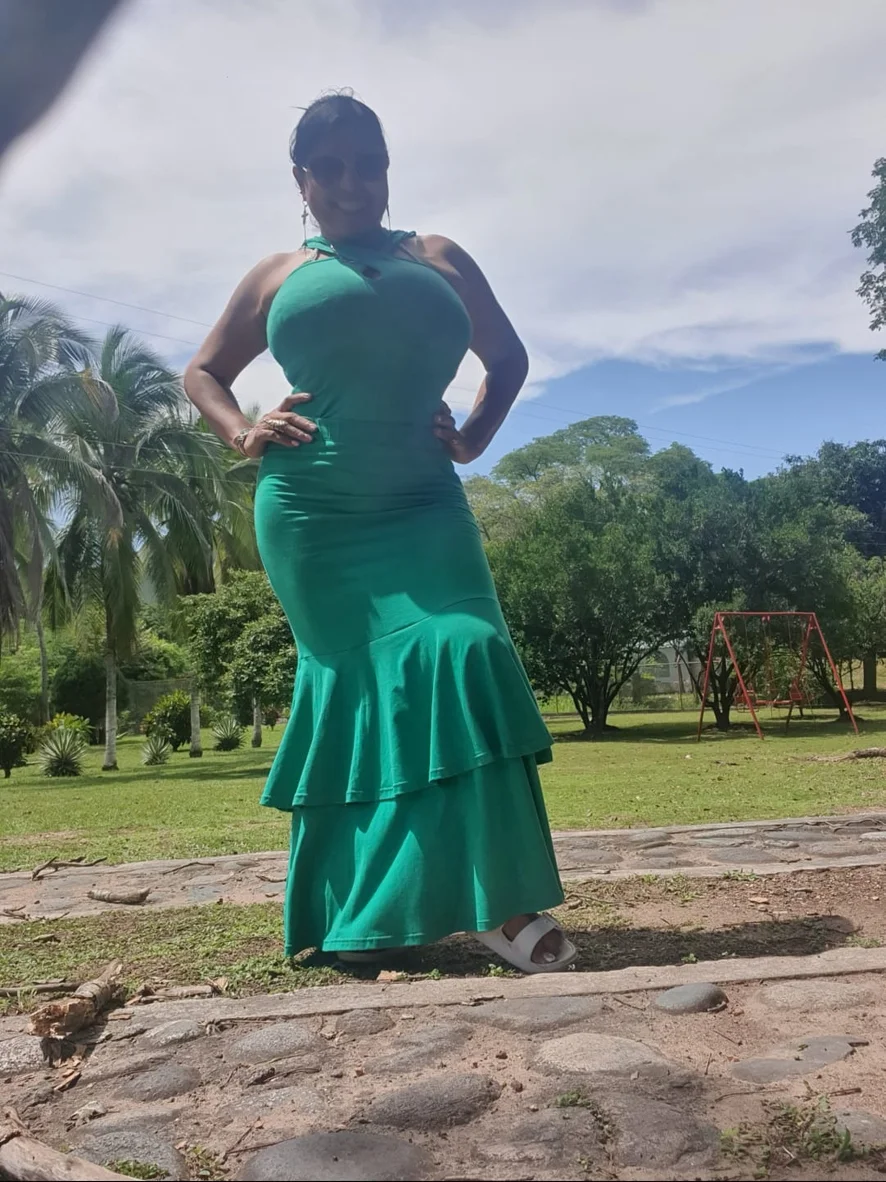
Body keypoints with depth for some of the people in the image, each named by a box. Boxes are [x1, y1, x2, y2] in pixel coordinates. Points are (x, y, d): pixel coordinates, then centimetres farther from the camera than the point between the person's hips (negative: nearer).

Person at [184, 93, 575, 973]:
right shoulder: (276, 276, 15)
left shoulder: (440, 261, 16)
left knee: (458, 660, -16)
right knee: (352, 685, 0)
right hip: (312, 518, 0)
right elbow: (202, 373, 21)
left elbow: (508, 356, 23)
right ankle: (355, 914, 16)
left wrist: (474, 438, 6)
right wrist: (243, 435, 1)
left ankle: (498, 902, -12)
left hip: (422, 510, 1)